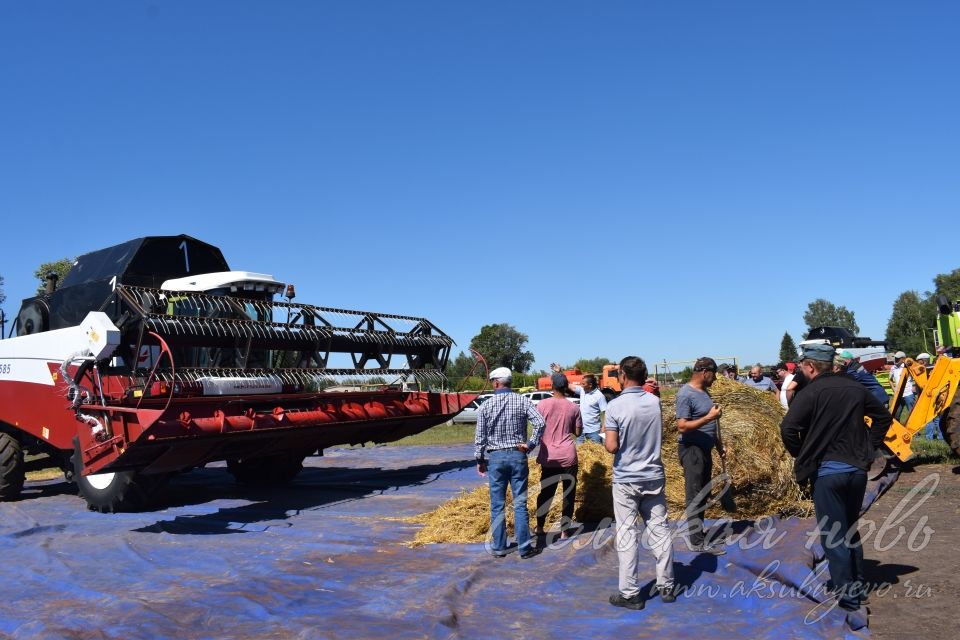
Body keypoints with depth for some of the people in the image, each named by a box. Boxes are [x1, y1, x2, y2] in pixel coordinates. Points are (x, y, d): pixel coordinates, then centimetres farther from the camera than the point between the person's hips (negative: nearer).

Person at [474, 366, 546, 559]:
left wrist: (480, 459, 9)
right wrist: (530, 444, -6)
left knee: (497, 505, 9)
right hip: (517, 456, 0)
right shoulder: (522, 401, -3)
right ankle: (524, 547, 8)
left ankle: (498, 547, 15)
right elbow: (540, 423, -15)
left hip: (495, 457, 0)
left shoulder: (486, 406, -3)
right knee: (520, 503, 5)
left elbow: (480, 436, -1)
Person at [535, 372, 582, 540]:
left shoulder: (543, 404, -5)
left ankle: (539, 527, 23)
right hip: (568, 455, -1)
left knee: (546, 492, 15)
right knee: (569, 493, 9)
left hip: (548, 455, 1)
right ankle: (564, 531, 10)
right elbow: (577, 432, 4)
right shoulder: (573, 407, -2)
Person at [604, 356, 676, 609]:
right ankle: (666, 586, 22)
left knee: (627, 535, 3)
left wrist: (605, 439, 3)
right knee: (659, 530, 12)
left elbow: (612, 446, -15)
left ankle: (630, 593, 8)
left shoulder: (616, 405, -15)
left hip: (626, 480, -4)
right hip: (654, 476, 4)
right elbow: (658, 437, 12)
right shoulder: (655, 401, -1)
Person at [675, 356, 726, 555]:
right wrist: (710, 417, -25)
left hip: (704, 449, 9)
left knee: (703, 494, 16)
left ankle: (698, 531, 28)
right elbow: (682, 427, -24)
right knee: (695, 497, -3)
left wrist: (718, 446, 23)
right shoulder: (686, 394, -17)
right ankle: (697, 542, 2)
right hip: (692, 451, -9)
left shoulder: (703, 391, 12)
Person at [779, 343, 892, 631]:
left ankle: (851, 605, 2)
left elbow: (788, 428, -21)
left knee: (833, 538, 1)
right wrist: (868, 449, 17)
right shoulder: (855, 388, 5)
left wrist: (801, 457, -4)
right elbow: (883, 417, 17)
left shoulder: (811, 392, -13)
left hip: (827, 471, -6)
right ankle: (858, 592, 29)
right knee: (851, 532, 21)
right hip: (858, 469, 6)